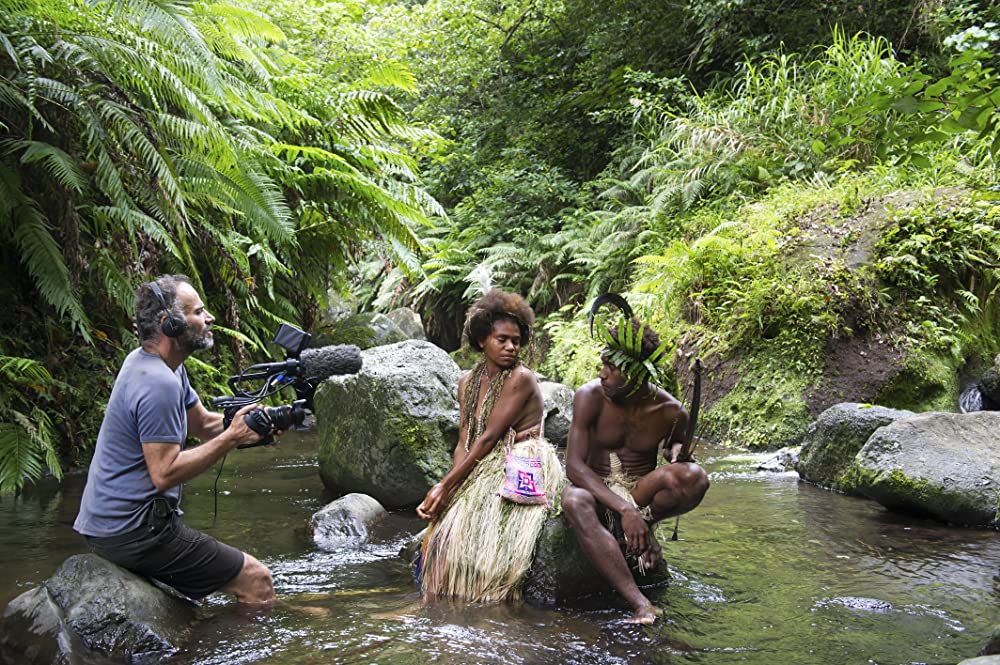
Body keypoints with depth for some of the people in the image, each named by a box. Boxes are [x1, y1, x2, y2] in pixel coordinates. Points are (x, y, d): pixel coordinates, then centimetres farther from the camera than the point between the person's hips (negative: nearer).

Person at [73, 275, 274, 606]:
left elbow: (203, 423, 17)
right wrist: (232, 438, -20)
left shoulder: (145, 362, 10)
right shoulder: (159, 384, -22)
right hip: (132, 531, -10)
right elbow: (164, 473, -25)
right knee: (257, 581, -7)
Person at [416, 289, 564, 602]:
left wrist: (446, 486, -14)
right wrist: (447, 488, -12)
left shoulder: (521, 379, -11)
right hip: (486, 470, 7)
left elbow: (488, 438, -15)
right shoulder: (468, 382, 11)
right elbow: (464, 442, 6)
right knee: (448, 529, -11)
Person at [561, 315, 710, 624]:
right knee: (574, 501, -39)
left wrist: (677, 450, -13)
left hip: (641, 491, 1)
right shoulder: (590, 397, -13)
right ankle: (641, 605, -45)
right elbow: (574, 465, -20)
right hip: (597, 489, -1)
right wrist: (623, 509, -31)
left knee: (695, 477, -30)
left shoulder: (671, 412, -7)